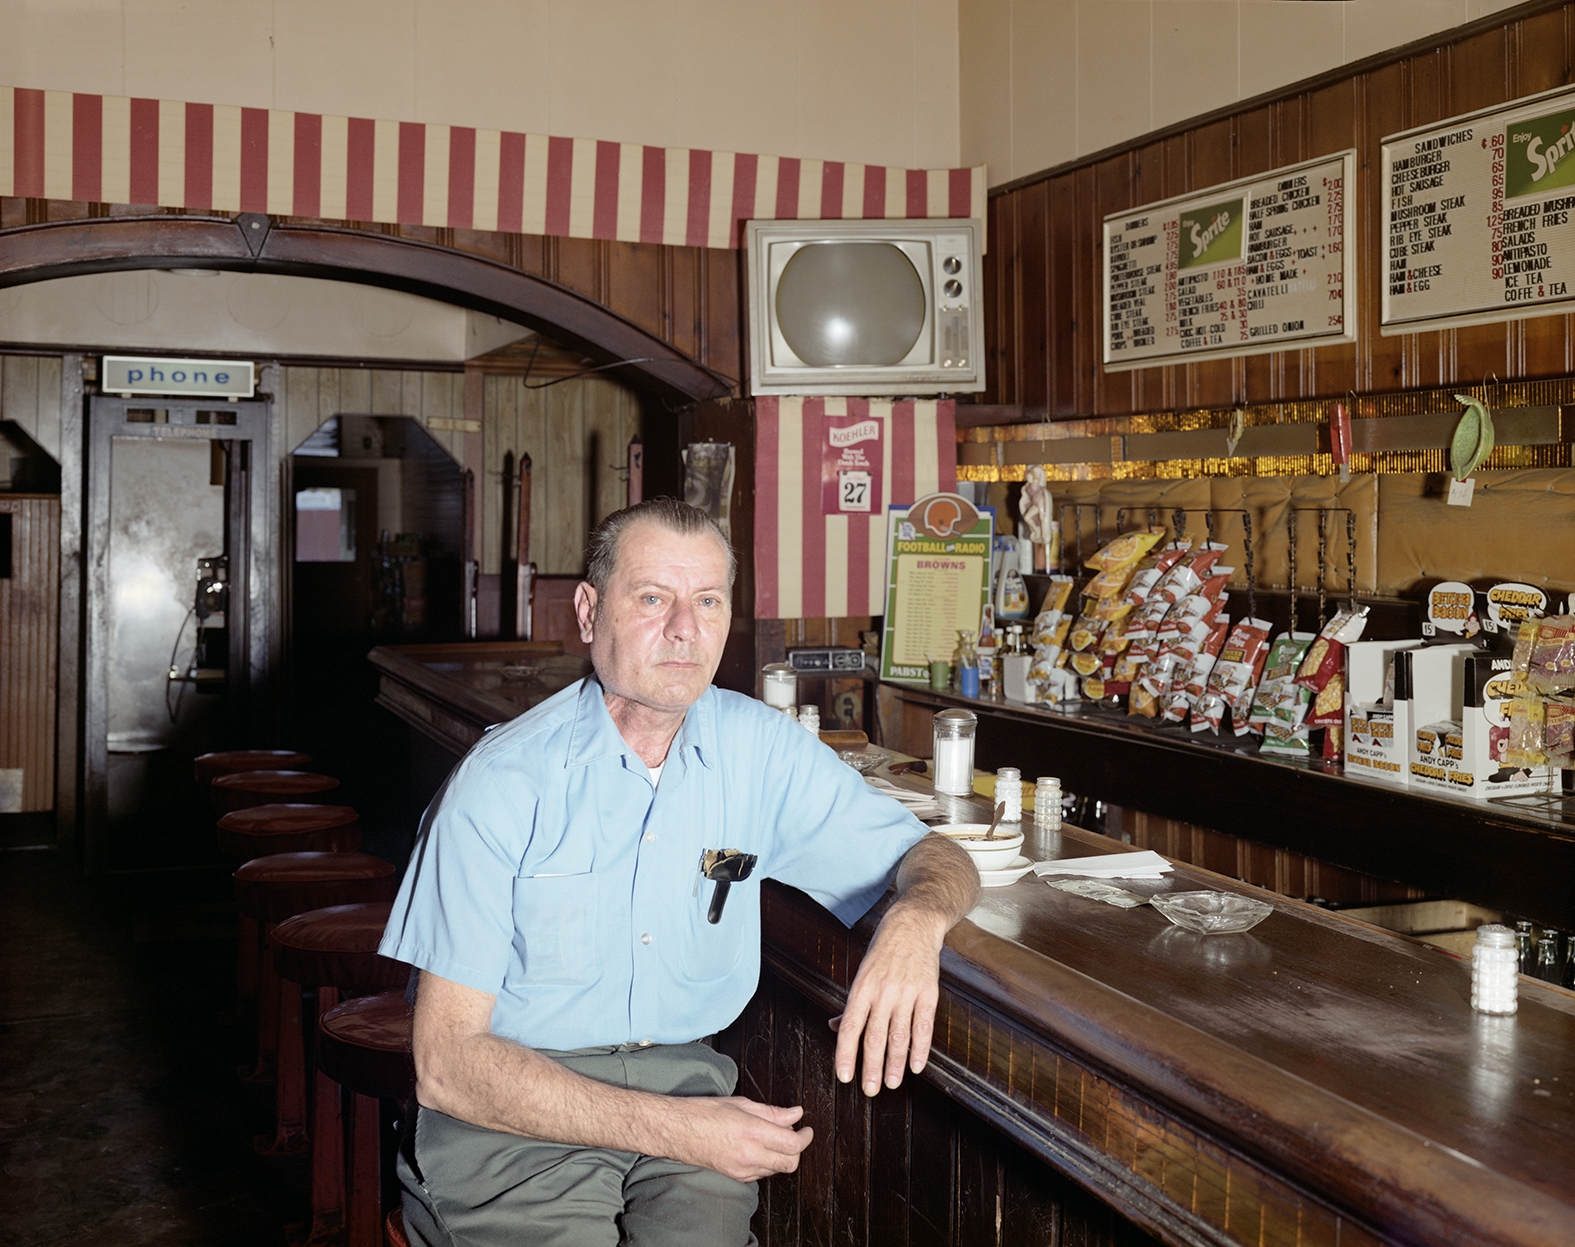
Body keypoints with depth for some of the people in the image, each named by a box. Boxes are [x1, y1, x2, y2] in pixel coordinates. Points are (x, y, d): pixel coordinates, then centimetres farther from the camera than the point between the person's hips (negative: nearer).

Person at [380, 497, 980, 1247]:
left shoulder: (759, 749, 2)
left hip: (682, 1077, 3)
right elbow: (446, 1064, -12)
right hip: (514, 1111, -2)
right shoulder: (506, 781, -10)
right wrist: (672, 1127, -21)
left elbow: (936, 858, 9)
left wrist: (917, 920, -17)